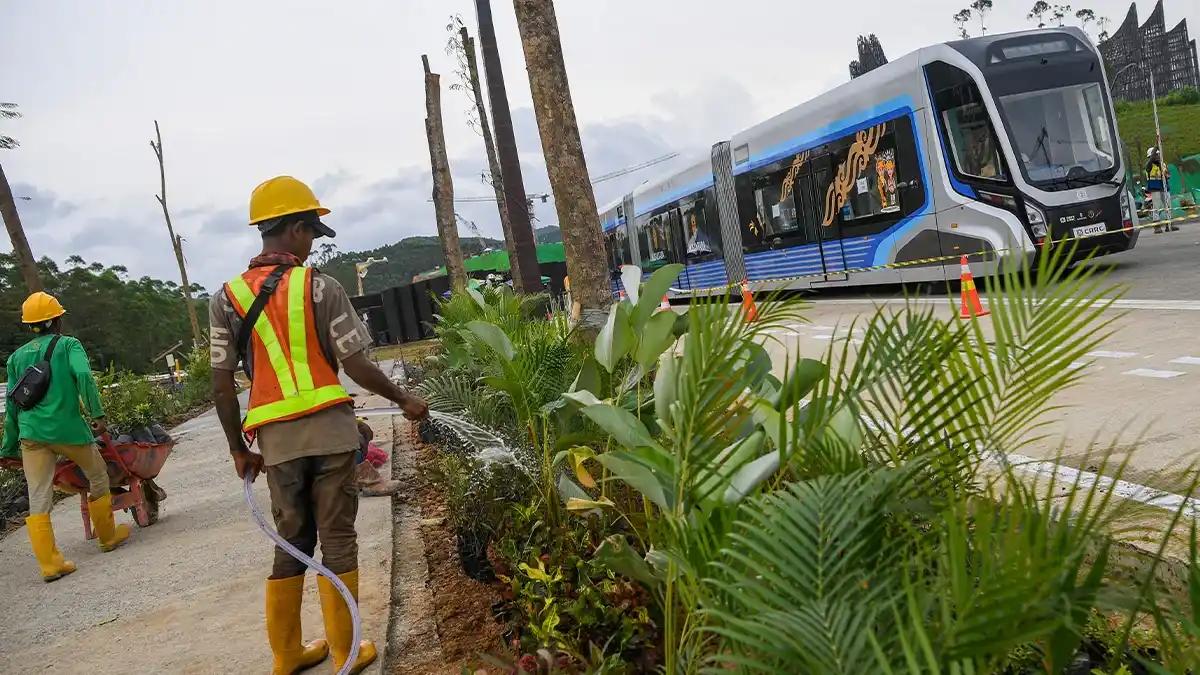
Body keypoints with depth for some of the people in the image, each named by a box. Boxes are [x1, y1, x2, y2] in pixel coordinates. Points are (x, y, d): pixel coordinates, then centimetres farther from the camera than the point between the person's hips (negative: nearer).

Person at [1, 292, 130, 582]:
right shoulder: (69, 345, 4)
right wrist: (98, 414, -17)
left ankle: (49, 563, 0)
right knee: (99, 477, 19)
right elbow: (84, 376, -15)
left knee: (38, 500, 4)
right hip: (68, 427, -3)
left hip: (32, 432, 3)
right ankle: (108, 536, 30)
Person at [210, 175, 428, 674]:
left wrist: (238, 449, 13)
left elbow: (221, 386, 3)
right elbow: (355, 365, -7)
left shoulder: (227, 298, 4)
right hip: (330, 430, -3)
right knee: (337, 540, 7)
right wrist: (404, 399, 8)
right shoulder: (320, 287, -6)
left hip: (277, 440, 4)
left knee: (292, 543, 17)